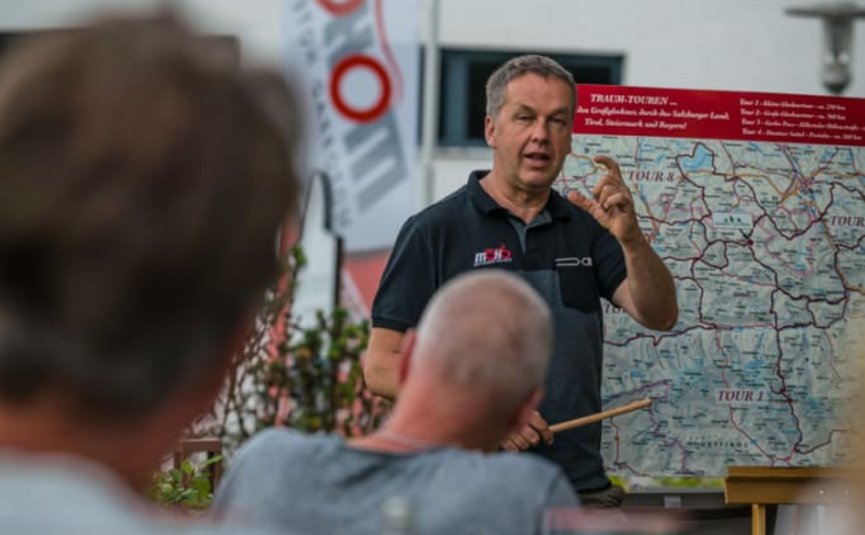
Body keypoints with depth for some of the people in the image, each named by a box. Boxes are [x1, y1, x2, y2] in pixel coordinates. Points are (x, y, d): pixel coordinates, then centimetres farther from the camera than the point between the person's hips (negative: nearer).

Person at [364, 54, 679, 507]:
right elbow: (382, 367, -5)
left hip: (582, 487, 4)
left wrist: (630, 237, -20)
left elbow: (659, 316, -1)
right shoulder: (435, 231, -2)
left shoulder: (587, 229, 12)